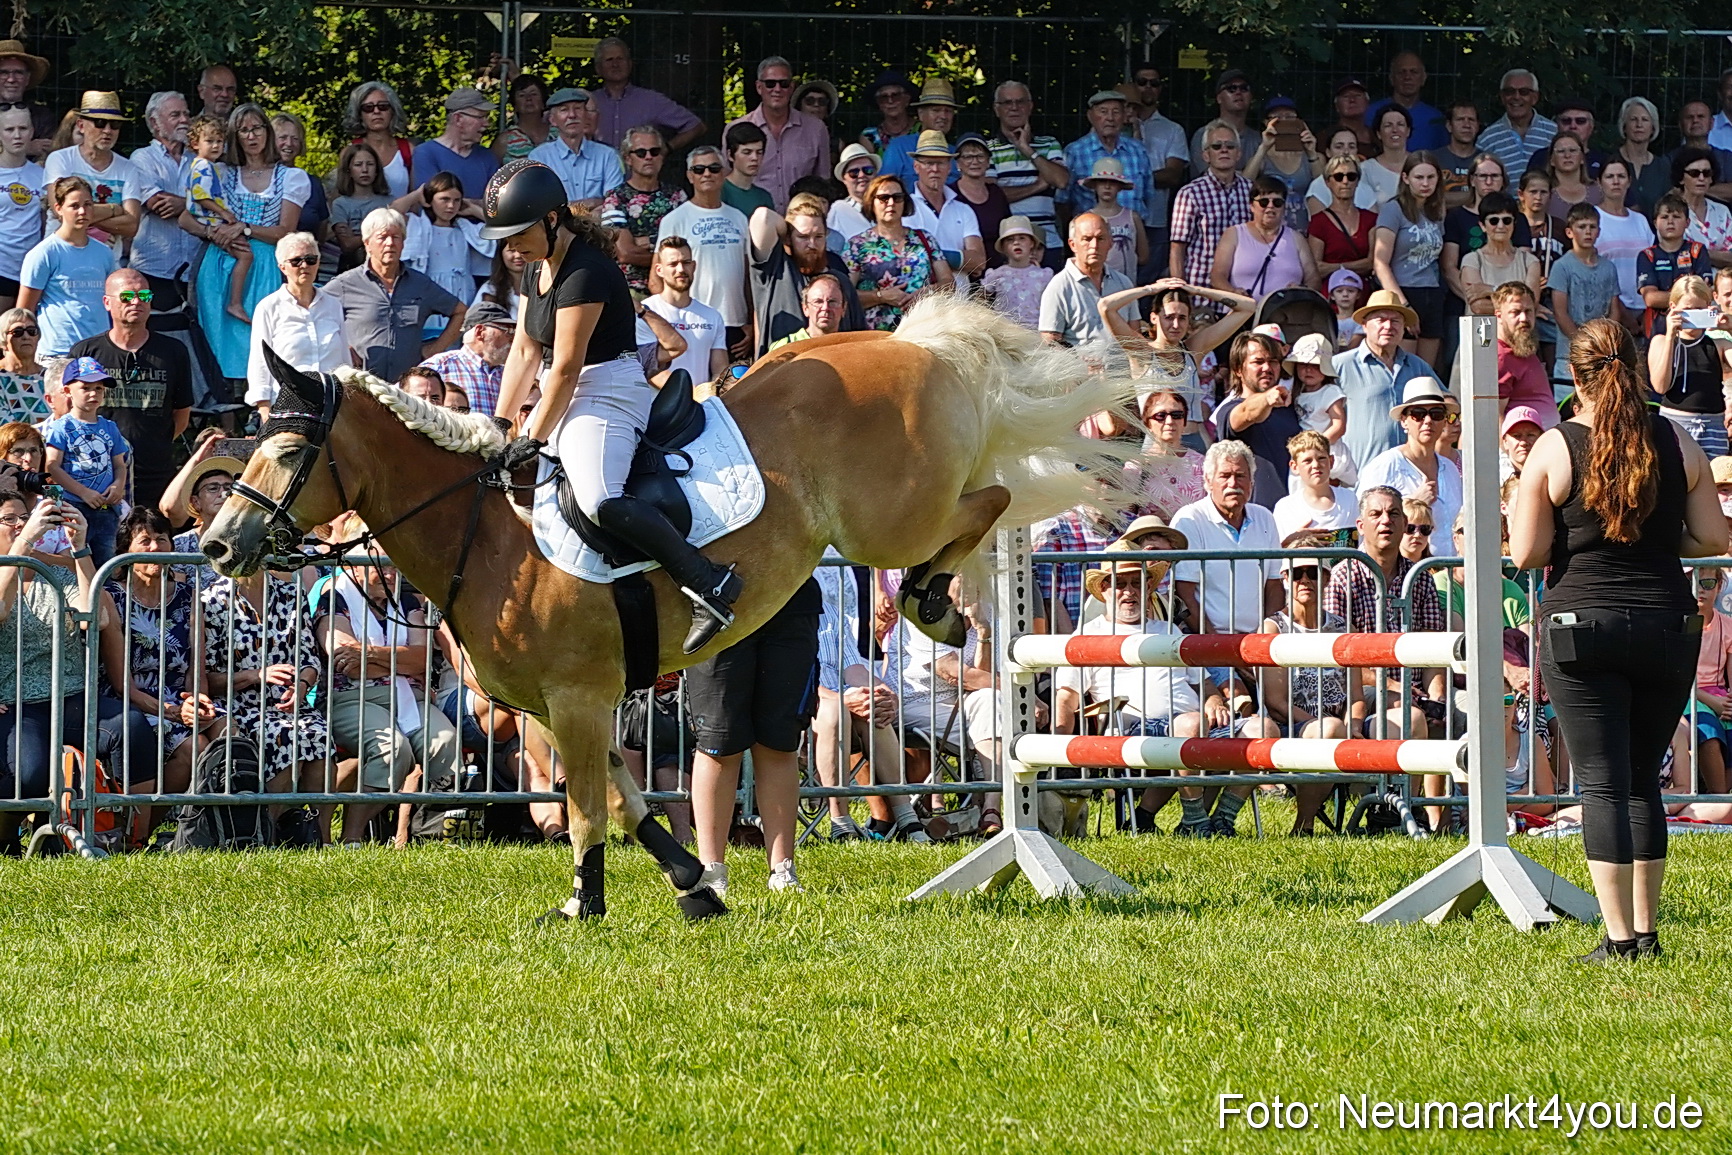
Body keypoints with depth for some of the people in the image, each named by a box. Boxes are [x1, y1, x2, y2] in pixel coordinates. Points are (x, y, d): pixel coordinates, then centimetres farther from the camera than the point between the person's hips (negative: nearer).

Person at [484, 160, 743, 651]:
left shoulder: (585, 273, -19)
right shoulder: (537, 270, 12)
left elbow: (566, 368, -20)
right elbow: (525, 353, 14)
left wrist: (535, 438, -16)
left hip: (607, 396, -11)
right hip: (567, 399, 11)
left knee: (598, 498, -33)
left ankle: (708, 583, -32)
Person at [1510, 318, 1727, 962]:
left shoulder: (1555, 449, -7)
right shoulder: (1676, 444, 1)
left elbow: (1526, 553, -6)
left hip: (1583, 627, -3)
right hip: (1668, 627, 3)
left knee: (1603, 783, -1)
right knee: (1643, 780, 14)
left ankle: (1620, 936, -7)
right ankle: (1646, 931, 15)